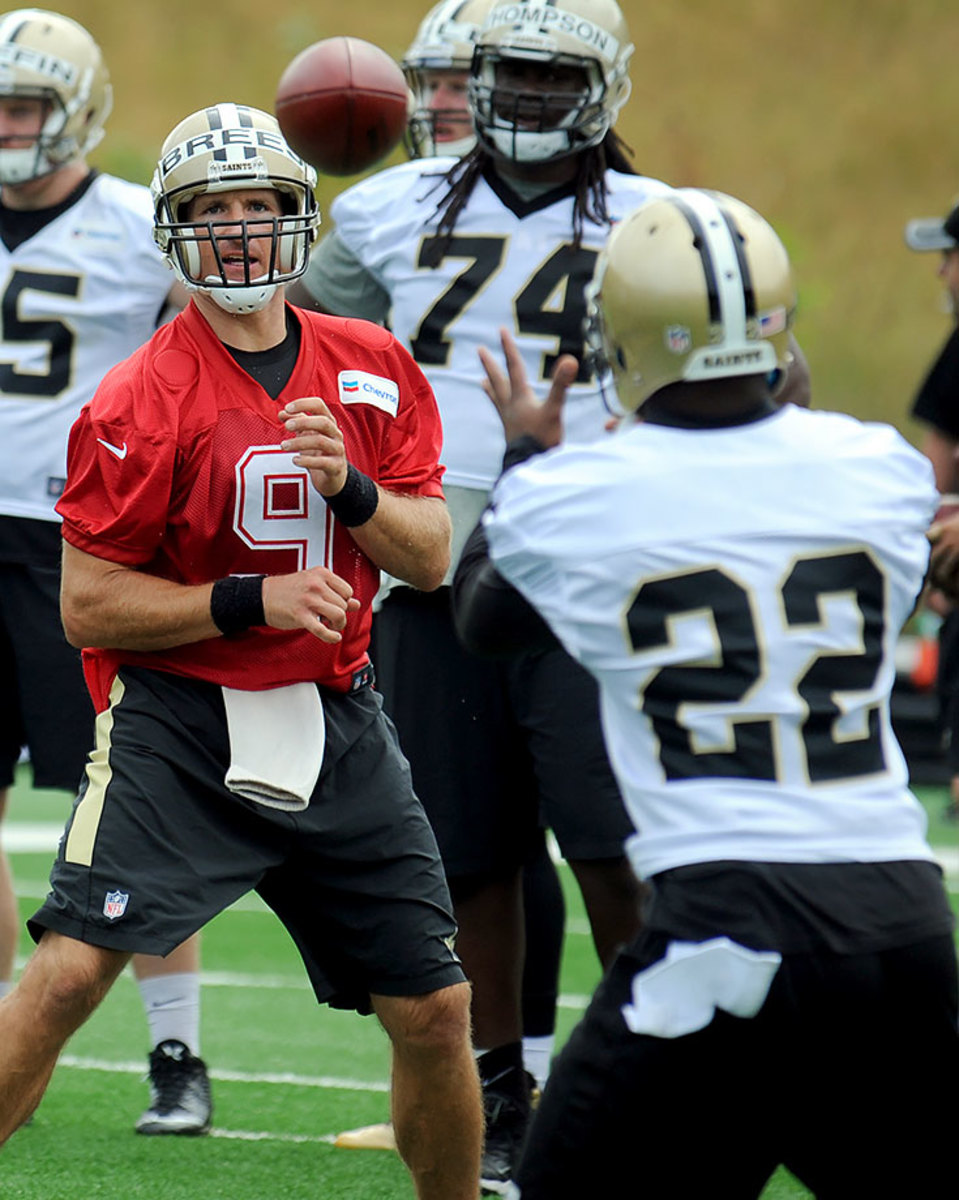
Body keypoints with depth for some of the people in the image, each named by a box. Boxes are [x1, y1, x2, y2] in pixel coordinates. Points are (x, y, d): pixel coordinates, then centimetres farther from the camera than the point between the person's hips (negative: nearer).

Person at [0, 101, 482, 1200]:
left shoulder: (374, 371, 7)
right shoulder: (143, 399, -8)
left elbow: (431, 559, 7)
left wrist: (349, 487, -13)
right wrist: (253, 602, -18)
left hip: (337, 727, 5)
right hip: (177, 726, -4)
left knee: (434, 1009, 5)